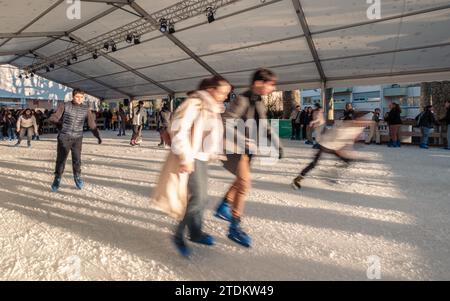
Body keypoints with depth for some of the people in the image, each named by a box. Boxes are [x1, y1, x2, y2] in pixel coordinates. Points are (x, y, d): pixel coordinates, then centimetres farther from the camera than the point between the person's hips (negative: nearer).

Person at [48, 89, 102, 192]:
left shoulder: (85, 109, 1)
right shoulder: (64, 106, -4)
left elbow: (92, 123, -2)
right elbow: (53, 118, -4)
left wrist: (98, 135, -11)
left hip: (77, 138, 1)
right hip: (64, 138, -1)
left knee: (77, 159, 1)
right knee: (61, 159, 4)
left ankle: (77, 177, 24)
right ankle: (57, 179, 23)